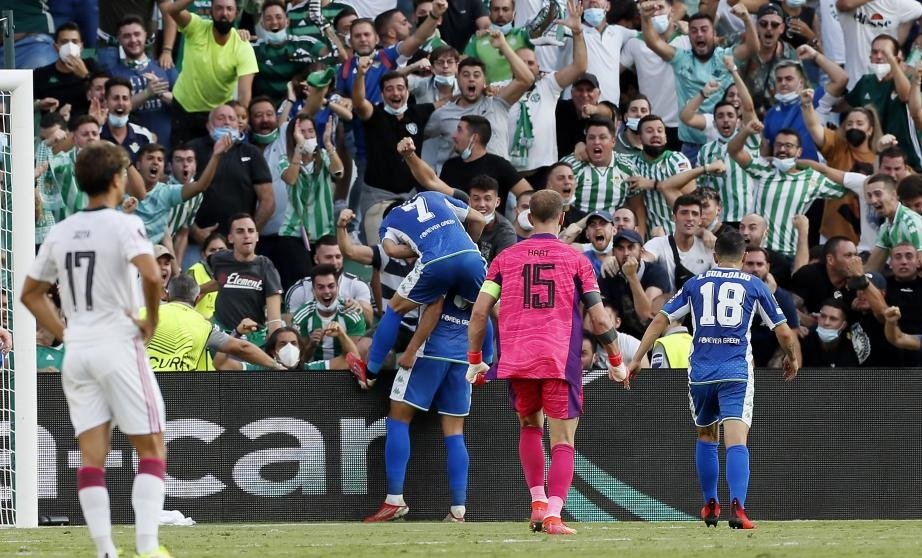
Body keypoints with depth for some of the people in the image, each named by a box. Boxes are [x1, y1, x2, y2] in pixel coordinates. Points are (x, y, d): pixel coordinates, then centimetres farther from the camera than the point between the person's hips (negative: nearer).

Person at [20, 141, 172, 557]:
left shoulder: (59, 233, 9)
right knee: (151, 448, 2)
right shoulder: (124, 225, -9)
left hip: (76, 352, 5)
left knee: (91, 456, 5)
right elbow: (151, 274, -25)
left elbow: (30, 293, 17)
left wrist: (64, 333, 15)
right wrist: (152, 321, -10)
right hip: (119, 347, -5)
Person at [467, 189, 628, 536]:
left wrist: (475, 360, 15)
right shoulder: (575, 260, 4)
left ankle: (537, 501, 14)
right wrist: (616, 361, 13)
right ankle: (553, 515, -16)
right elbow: (600, 319, 0)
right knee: (562, 442, 0)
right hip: (561, 361, -2)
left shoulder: (506, 258, 10)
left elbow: (479, 312, 5)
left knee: (530, 426, 25)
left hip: (516, 360, 2)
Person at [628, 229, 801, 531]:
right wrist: (792, 359, 30)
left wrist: (636, 359, 14)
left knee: (706, 437, 23)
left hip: (700, 371, 2)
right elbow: (784, 332, 10)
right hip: (736, 371, -2)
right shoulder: (755, 285, 7)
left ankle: (710, 506, 29)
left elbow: (660, 320, 9)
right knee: (736, 441, -12)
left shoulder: (695, 284, 12)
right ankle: (737, 507, -29)